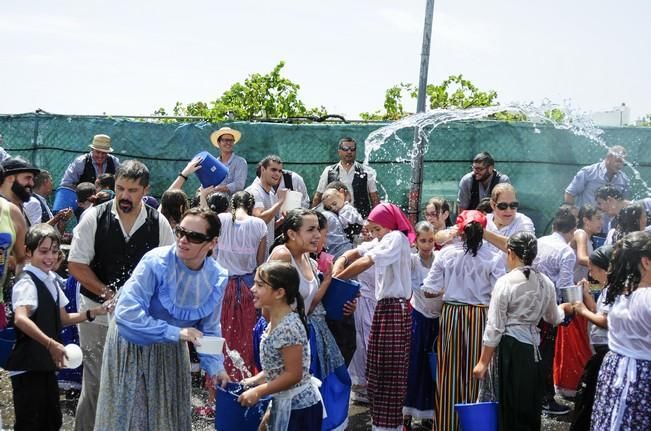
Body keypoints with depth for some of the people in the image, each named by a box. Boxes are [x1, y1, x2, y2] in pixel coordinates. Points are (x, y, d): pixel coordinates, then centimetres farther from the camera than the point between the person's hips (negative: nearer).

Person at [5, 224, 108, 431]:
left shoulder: (50, 280, 9)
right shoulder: (27, 283, -19)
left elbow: (62, 319, 18)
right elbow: (20, 319, -37)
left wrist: (92, 313, 6)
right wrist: (51, 343, -46)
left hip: (47, 364, 9)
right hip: (27, 367, -9)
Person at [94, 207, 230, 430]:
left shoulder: (217, 278, -13)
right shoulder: (156, 262, -28)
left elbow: (209, 329, 0)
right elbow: (126, 314, -34)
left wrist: (215, 368, -11)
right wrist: (175, 332, -36)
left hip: (171, 350, 4)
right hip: (134, 344, -4)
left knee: (170, 413, 15)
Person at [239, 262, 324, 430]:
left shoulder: (288, 328, -24)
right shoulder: (276, 322, 4)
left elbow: (293, 374, -24)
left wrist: (258, 392, -19)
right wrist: (255, 380, 8)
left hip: (298, 408, -9)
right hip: (284, 404, 9)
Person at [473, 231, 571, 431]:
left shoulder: (505, 282, -11)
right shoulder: (545, 283, 6)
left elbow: (494, 327, -12)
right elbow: (554, 318, 22)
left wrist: (483, 361, -6)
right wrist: (564, 308, 46)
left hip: (510, 347, -5)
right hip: (533, 347, 5)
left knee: (511, 409, 3)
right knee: (530, 408, 16)